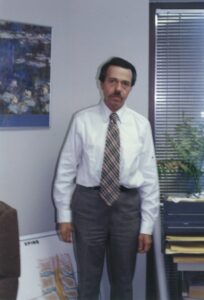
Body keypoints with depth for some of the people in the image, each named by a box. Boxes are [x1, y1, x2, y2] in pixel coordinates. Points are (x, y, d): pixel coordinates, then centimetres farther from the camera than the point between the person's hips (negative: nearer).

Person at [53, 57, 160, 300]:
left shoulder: (141, 124, 0)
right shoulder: (82, 120, -3)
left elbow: (149, 176, 0)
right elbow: (66, 169, -1)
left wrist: (147, 225, -2)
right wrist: (64, 215, -3)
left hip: (127, 205, 1)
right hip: (88, 202, -1)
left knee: (123, 280, 17)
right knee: (88, 279, 14)